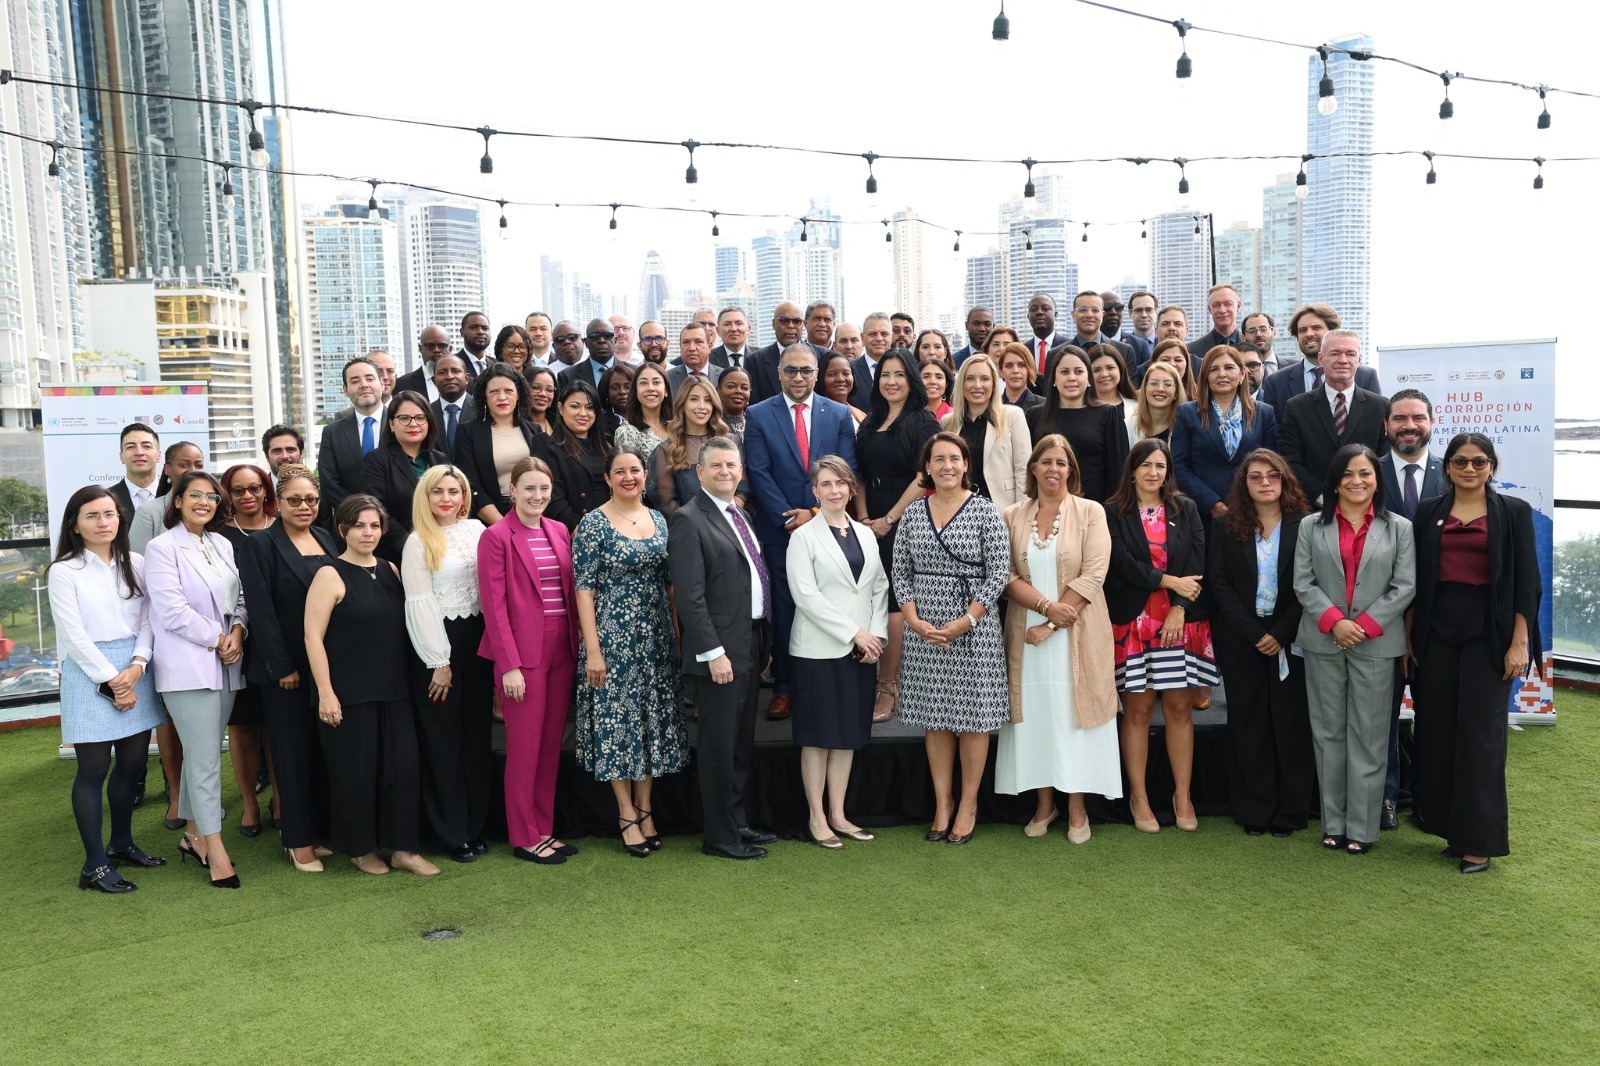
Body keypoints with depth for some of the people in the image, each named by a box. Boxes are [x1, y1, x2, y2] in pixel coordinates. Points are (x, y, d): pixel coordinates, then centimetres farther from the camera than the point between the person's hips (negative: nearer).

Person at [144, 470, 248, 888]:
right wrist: (217, 639, -10)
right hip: (187, 666, -6)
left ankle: (193, 834, 24)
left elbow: (239, 597, 14)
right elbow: (173, 611, -13)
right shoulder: (162, 548, -6)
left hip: (224, 665, 6)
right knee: (206, 759, -6)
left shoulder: (223, 545, 13)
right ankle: (215, 850, -2)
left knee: (200, 753, 13)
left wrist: (238, 631, -5)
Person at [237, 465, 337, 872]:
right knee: (293, 752, 3)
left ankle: (322, 829, 21)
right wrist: (282, 667, -14)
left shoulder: (326, 539, 10)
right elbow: (261, 611, -11)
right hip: (285, 667, -5)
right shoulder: (260, 546, -6)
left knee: (325, 749, 10)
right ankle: (298, 840, 13)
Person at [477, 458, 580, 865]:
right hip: (523, 654, -6)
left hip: (561, 651, 6)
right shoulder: (497, 536, -7)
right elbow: (494, 605, -10)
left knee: (552, 744, 11)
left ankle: (545, 829, 22)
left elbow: (571, 593, 13)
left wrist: (578, 646, 5)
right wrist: (510, 664, -14)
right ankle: (524, 837, 13)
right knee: (525, 747, 1)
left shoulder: (560, 532, 11)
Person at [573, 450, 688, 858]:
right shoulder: (594, 523, -7)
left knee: (654, 722, 9)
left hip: (657, 639, 5)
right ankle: (627, 815, 13)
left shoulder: (658, 519, 8)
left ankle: (645, 808, 22)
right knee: (617, 723, 1)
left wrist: (676, 634, 8)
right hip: (614, 637, -5)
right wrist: (593, 650, -14)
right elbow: (584, 589, -9)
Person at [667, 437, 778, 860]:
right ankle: (719, 836, 12)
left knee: (742, 744, 17)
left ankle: (737, 822, 29)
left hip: (752, 647, 9)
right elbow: (690, 596, -17)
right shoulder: (688, 520, -11)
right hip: (720, 651, -8)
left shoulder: (740, 515, 15)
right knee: (720, 746, 1)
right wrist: (713, 652, -20)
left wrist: (765, 640, 13)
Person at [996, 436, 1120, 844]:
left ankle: (1076, 806, 14)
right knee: (1035, 714, 6)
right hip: (1027, 633, 2)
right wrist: (1047, 606, -17)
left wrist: (1051, 625, -13)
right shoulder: (1013, 516, 6)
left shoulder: (1090, 512, 0)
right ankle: (1043, 802, 19)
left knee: (1074, 714, 2)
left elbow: (1093, 575, -8)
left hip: (1077, 635, -2)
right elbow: (1006, 576, -1)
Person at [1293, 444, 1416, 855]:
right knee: (1328, 732, 6)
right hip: (1323, 642, 1)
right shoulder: (1313, 527, 7)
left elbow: (1405, 586, -1)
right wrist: (1334, 621, -14)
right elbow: (1303, 583, 0)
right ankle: (1334, 823, 14)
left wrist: (1365, 625, -12)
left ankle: (1362, 827, 9)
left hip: (1376, 644, -1)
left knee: (1368, 736, 2)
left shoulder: (1399, 528, 5)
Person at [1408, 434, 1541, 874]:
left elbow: (1526, 581, -2)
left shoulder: (1513, 512, 1)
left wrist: (1519, 643, -8)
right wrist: (1408, 637, 6)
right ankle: (1451, 827, 18)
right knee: (1438, 730, 5)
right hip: (1436, 631, 3)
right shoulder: (1428, 513, 8)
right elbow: (1415, 579, 10)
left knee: (1480, 733, -1)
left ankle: (1480, 839, 7)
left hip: (1488, 632, -3)